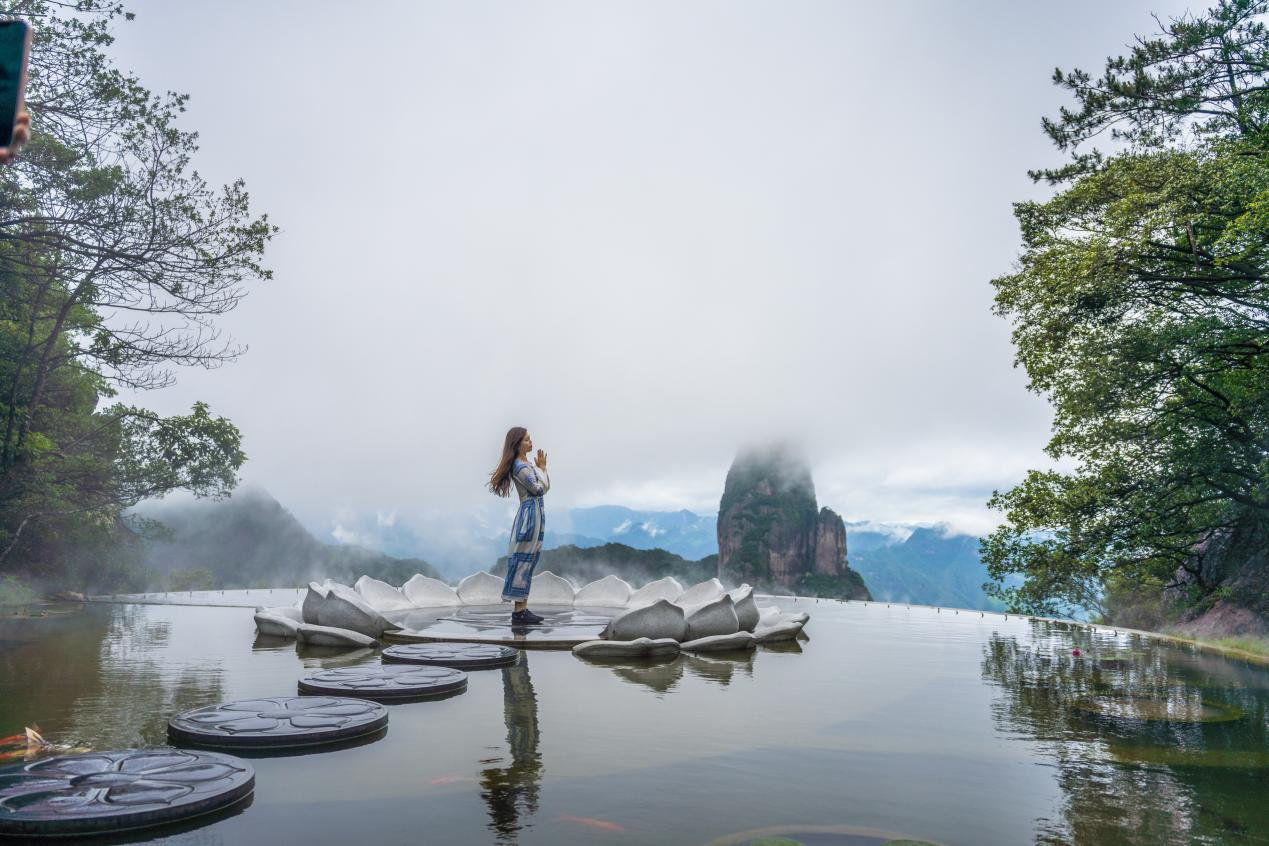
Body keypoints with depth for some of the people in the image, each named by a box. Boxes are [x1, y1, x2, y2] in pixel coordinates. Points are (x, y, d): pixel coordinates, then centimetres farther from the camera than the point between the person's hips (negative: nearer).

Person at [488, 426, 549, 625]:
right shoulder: (519, 466, -13)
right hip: (529, 513, -10)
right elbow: (539, 489, -16)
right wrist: (540, 469, -2)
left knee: (528, 561, 10)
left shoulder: (528, 464, 16)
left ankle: (522, 608, 14)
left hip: (536, 514, 10)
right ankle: (518, 612, -5)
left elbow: (547, 487, 18)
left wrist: (543, 468, 8)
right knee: (523, 560, -7)